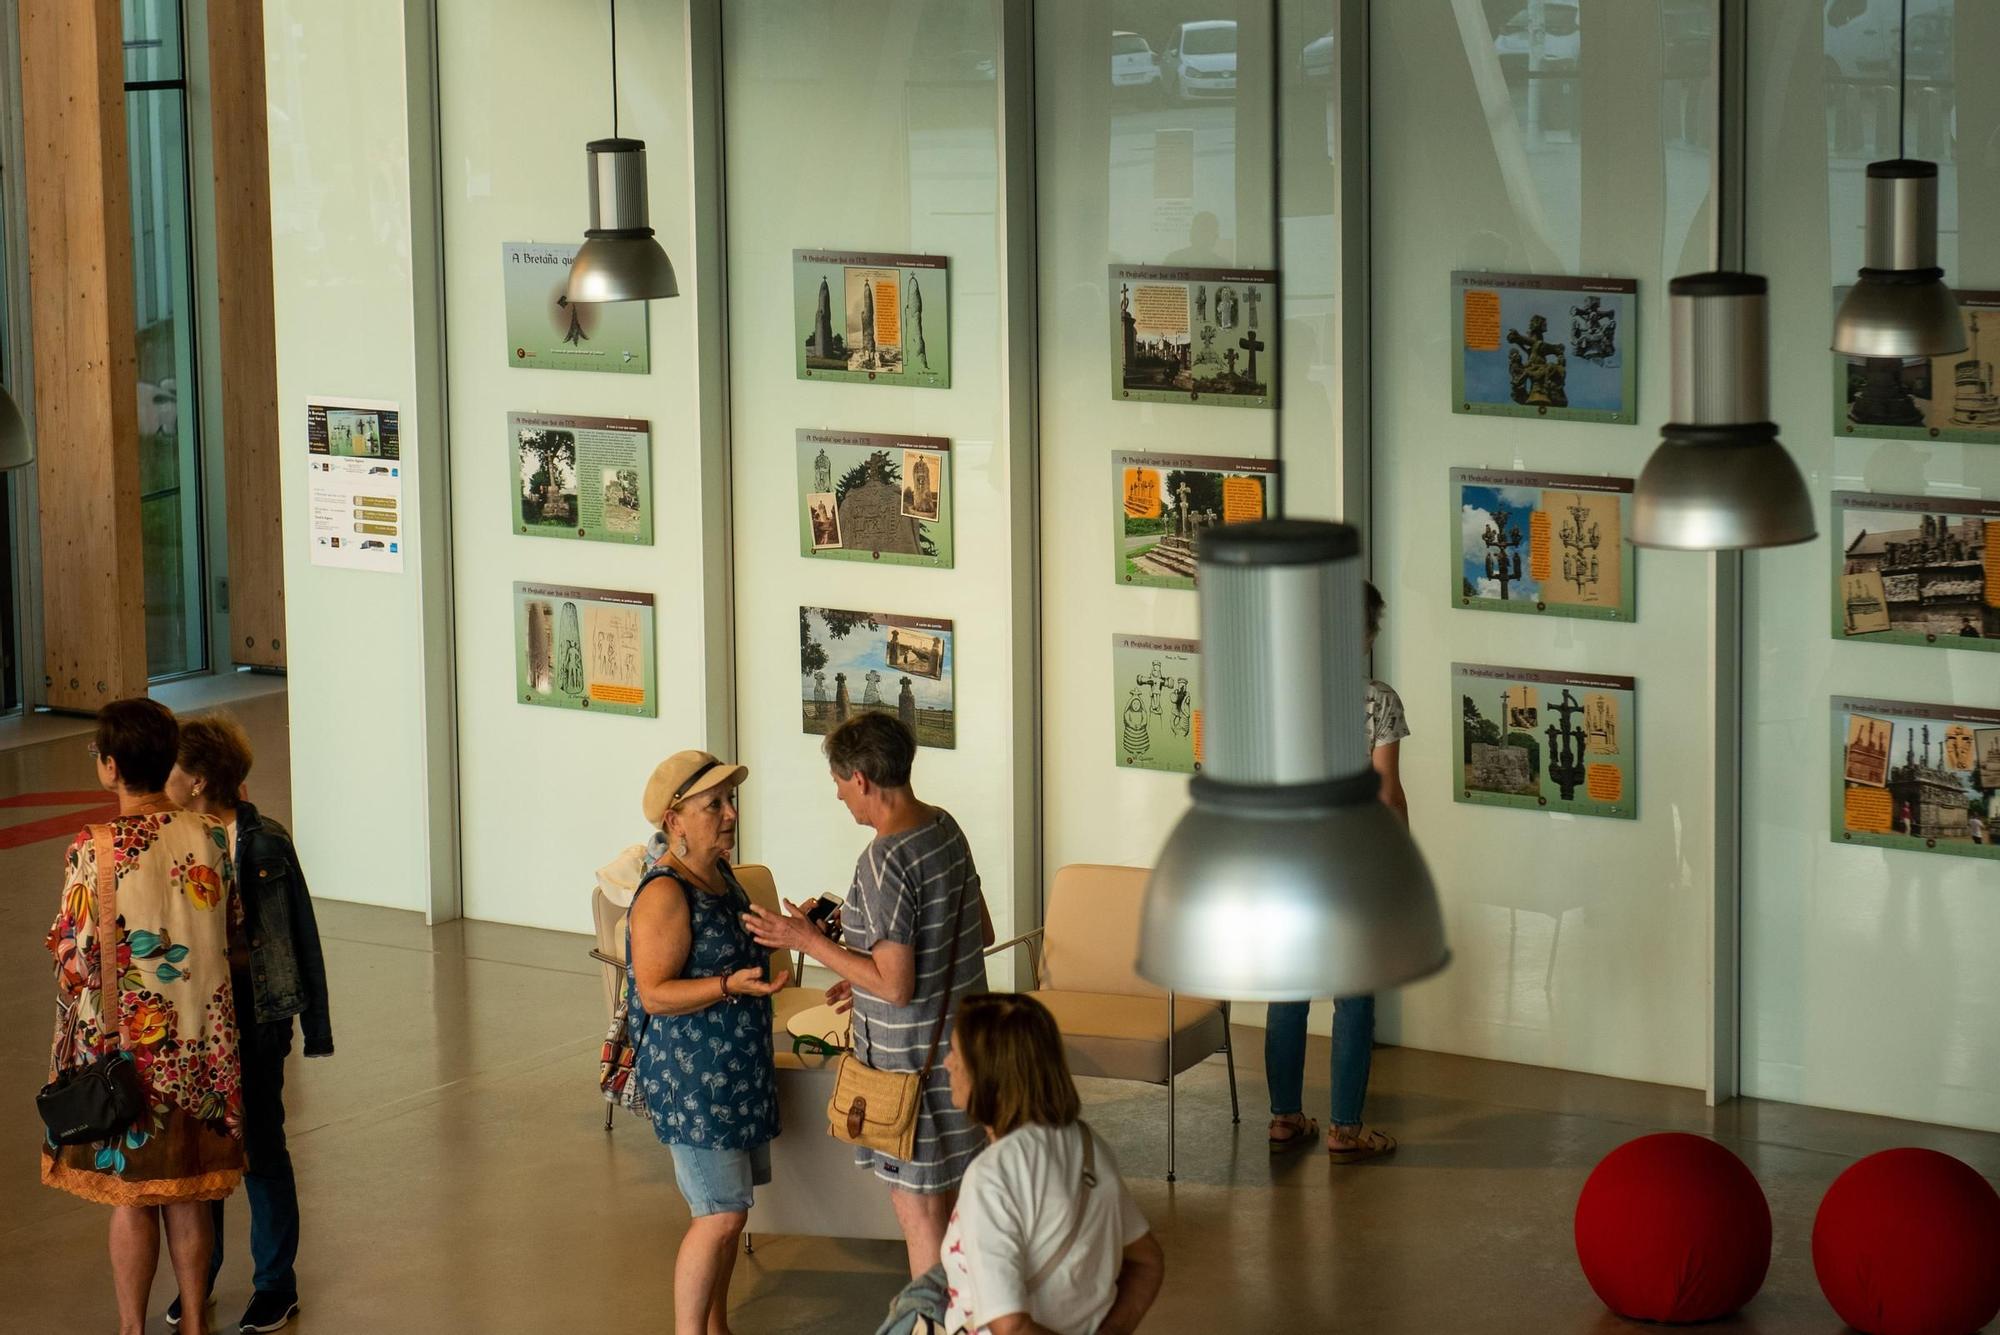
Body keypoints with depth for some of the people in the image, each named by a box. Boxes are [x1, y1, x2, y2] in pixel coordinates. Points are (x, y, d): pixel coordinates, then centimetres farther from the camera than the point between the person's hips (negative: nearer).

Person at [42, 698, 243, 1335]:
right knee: (188, 1196, 15)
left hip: (125, 1046, -4)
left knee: (130, 1201, 9)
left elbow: (76, 960, -13)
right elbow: (235, 934, 6)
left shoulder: (94, 851, -18)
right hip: (201, 1043, 4)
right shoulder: (210, 837, -4)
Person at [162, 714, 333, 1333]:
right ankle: (197, 1278, 27)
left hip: (255, 1020, -3)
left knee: (261, 1150, 5)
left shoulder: (267, 842, -9)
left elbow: (302, 934, -3)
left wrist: (316, 1023, -2)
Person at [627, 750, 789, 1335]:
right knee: (721, 1216, -9)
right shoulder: (664, 895, -20)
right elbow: (654, 994, -24)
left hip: (738, 1071, 9)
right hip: (692, 1082, -9)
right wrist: (731, 986, -33)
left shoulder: (721, 876, 10)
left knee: (724, 1212, 14)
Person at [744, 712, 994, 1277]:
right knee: (945, 1195, 20)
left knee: (917, 1206, 3)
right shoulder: (945, 827, 3)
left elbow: (896, 987, -24)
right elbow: (982, 932, 14)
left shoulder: (885, 861, -24)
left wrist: (809, 942, -15)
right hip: (960, 1036, 9)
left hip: (911, 1056, -9)